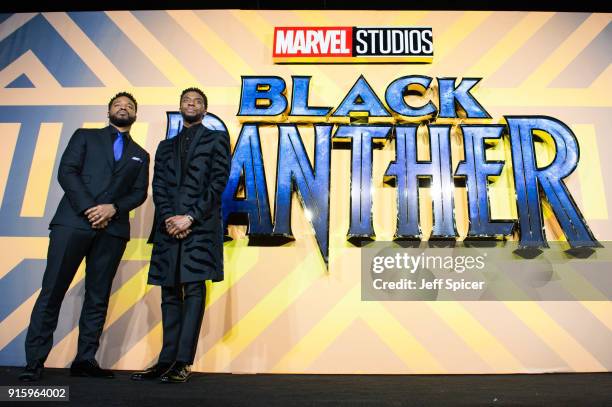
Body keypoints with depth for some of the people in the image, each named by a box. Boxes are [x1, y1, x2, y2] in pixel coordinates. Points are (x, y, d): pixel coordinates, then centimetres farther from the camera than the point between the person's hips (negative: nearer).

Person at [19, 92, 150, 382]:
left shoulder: (140, 155, 21)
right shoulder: (85, 136, 15)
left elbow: (139, 192, 9)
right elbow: (66, 172, 2)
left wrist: (113, 208, -10)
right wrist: (88, 208, -11)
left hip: (113, 228, 2)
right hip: (73, 220, -2)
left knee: (98, 296, 3)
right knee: (52, 291, -4)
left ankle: (85, 359, 10)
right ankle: (34, 361, 3)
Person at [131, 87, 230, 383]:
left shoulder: (217, 138, 10)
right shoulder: (166, 146, 23)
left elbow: (218, 182, -2)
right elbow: (158, 186, 12)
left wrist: (190, 217, -11)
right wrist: (168, 219, -7)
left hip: (201, 225, -4)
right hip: (169, 226, 5)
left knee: (193, 289, -8)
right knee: (170, 293, 5)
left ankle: (183, 363, -6)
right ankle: (166, 360, 9)